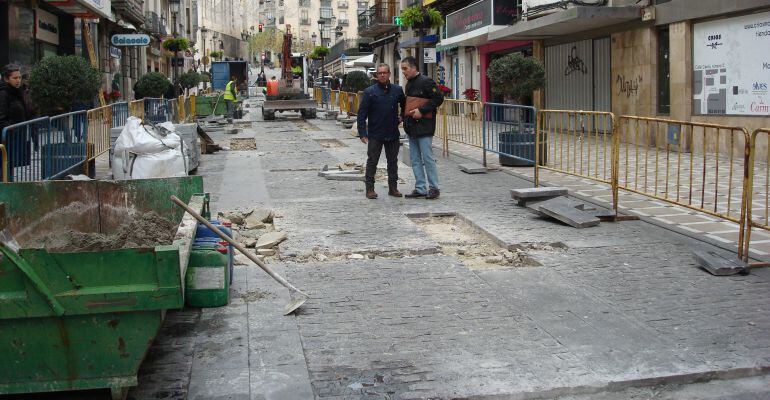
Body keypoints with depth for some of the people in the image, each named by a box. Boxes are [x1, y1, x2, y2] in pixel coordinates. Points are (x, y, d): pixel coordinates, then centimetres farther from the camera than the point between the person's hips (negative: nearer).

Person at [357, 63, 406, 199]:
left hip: (393, 134, 3)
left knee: (393, 162, 11)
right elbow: (362, 114, -6)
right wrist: (362, 133, -11)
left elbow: (404, 106, 23)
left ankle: (393, 187, 21)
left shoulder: (397, 90, 3)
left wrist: (402, 117, 11)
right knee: (372, 162, 3)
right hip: (375, 135, -3)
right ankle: (370, 189, 9)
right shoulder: (370, 92, -5)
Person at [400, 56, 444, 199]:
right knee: (415, 159, 9)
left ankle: (433, 188, 2)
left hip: (424, 126, -9)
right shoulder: (409, 84, 16)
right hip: (411, 127, 9)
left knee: (427, 158, -6)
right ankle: (420, 188, 14)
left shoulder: (426, 82, -11)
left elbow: (439, 98, -15)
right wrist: (405, 117, 10)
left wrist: (422, 111, -18)